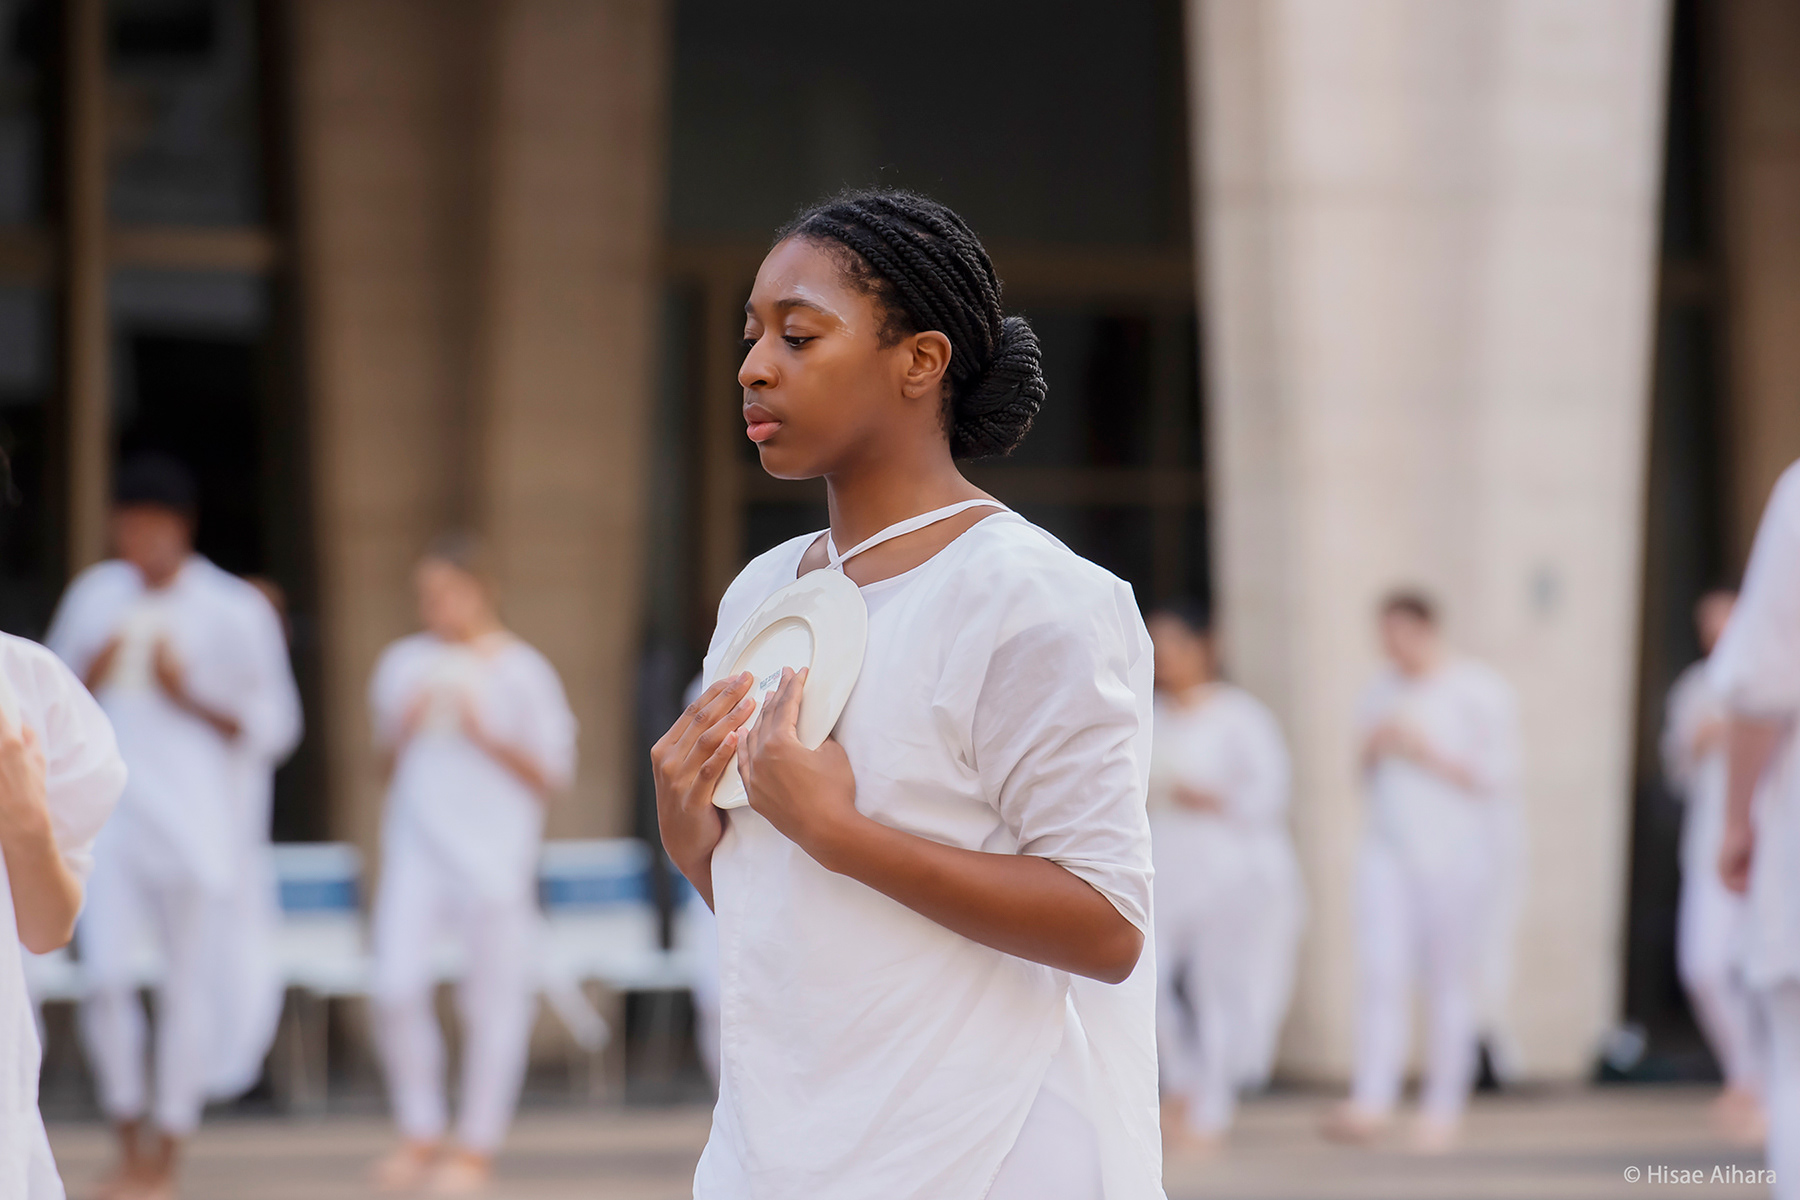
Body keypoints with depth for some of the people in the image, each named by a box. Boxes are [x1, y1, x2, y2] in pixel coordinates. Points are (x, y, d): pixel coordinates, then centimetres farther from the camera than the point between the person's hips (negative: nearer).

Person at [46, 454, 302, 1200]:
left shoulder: (234, 612, -2)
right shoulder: (95, 594, 9)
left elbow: (273, 726, 0)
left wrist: (190, 698, -13)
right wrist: (89, 682, -4)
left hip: (197, 823, -2)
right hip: (113, 811, 3)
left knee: (189, 984, 1)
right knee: (106, 978, -9)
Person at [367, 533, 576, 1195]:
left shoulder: (521, 671, -1)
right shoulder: (404, 663, 10)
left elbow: (553, 775, -1)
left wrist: (486, 736, -12)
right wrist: (406, 730, -1)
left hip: (494, 849, -3)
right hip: (417, 842, 3)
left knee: (493, 996, 1)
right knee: (397, 985, -8)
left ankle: (477, 1146, 12)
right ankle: (420, 1134, 8)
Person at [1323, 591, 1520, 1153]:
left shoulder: (1480, 691, -1)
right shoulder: (1381, 691, 16)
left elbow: (1502, 778, -6)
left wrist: (1428, 754, -12)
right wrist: (1373, 752, 2)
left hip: (1455, 856, -4)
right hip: (1388, 853, 4)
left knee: (1450, 983, -2)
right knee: (1381, 971, -11)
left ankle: (1442, 1107, 5)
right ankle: (1371, 1101, -19)